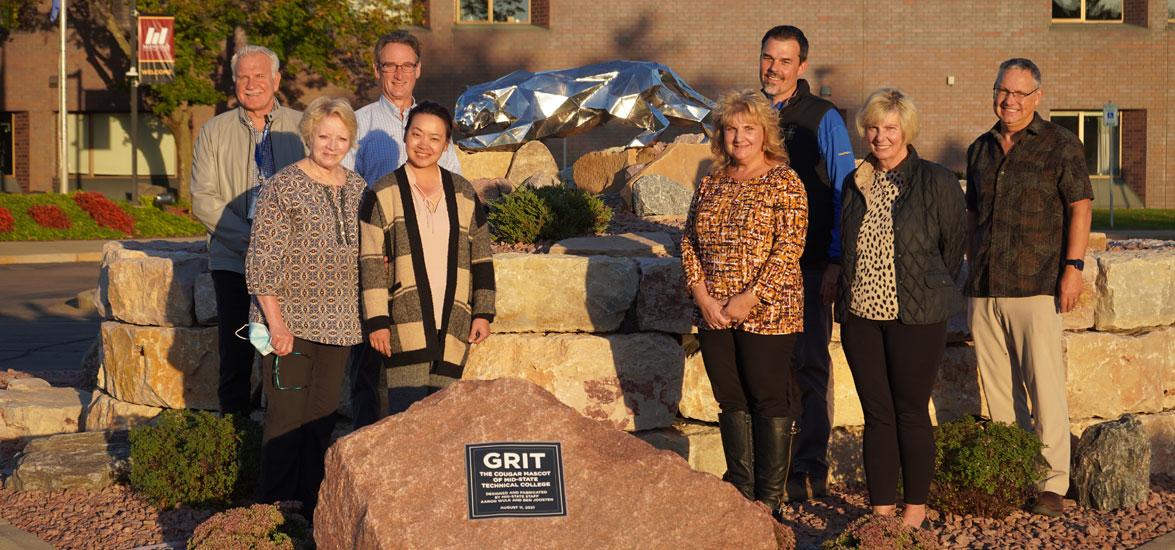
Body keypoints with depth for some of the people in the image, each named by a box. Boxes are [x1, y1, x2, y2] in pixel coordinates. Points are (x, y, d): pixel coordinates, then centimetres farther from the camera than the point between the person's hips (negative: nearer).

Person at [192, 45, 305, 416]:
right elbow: (202, 200, 1)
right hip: (233, 260, 0)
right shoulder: (215, 131, 8)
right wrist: (251, 238, -12)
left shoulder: (302, 128, 8)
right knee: (236, 356, 0)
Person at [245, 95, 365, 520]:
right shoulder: (283, 186, -8)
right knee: (287, 418, -4)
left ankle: (311, 508, 20)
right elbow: (262, 261, -11)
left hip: (336, 325, 6)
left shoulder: (356, 188, 9)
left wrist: (362, 318, 8)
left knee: (323, 418, 10)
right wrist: (276, 323, -16)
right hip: (291, 322, -6)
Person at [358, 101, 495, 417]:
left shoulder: (463, 195, 13)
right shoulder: (383, 194, 3)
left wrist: (483, 313, 8)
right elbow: (371, 262, -1)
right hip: (405, 324, -3)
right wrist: (377, 321, -8)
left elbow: (481, 257, 15)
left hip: (453, 327, 3)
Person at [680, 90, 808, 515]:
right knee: (731, 400, 12)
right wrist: (703, 296, -5)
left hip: (766, 314, -5)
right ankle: (741, 488, 23)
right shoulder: (711, 184, 11)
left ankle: (770, 497, 10)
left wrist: (749, 299, -16)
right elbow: (689, 241, 9)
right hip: (713, 315, 5)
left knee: (770, 400, 1)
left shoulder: (785, 182, -5)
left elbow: (789, 250, -12)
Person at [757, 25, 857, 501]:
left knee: (808, 365, -1)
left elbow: (845, 194, -5)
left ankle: (811, 469, 6)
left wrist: (836, 262, -11)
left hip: (809, 265, -4)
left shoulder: (823, 119, -4)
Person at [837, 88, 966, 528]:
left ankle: (916, 508, 16)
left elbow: (954, 248, 2)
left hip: (915, 318, -4)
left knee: (911, 413, 3)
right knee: (876, 414, 9)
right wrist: (845, 297, 13)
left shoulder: (936, 182, -5)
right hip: (860, 314, 4)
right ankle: (881, 508, 16)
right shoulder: (856, 183, 9)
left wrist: (929, 294, 6)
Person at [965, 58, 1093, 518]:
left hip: (1036, 287, -5)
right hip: (984, 290, 5)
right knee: (997, 389, 7)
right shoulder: (980, 149, 17)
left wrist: (1073, 265, -11)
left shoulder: (1060, 144, 2)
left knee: (1045, 388, -7)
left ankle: (1052, 483, -2)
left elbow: (1080, 206, -2)